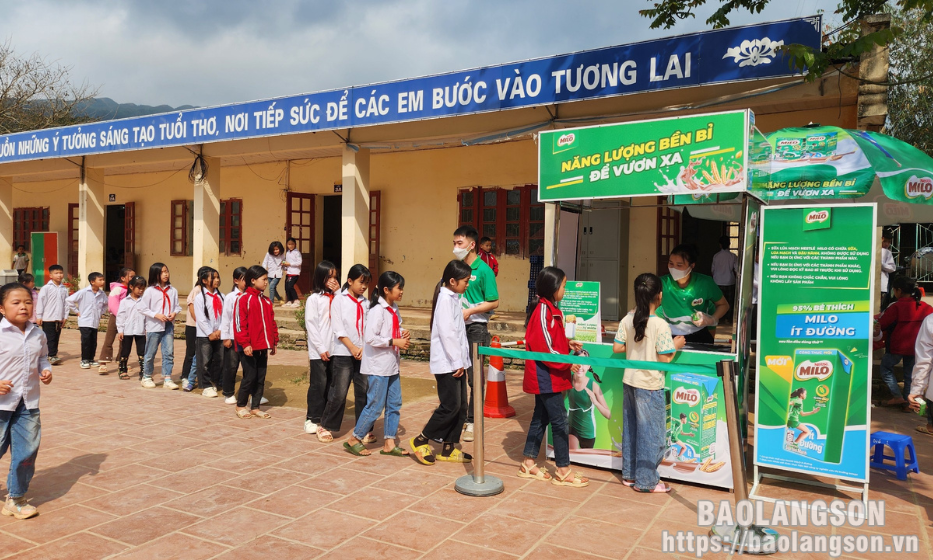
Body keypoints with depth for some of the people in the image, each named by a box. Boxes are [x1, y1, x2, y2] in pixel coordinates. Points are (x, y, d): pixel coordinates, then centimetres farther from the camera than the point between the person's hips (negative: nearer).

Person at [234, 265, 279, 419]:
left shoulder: (267, 301, 13)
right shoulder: (244, 299, -8)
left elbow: (272, 322, 16)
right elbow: (239, 323, -13)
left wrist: (274, 342, 13)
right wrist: (245, 344, -16)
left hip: (263, 347, 7)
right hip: (249, 347, -7)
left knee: (260, 378, 9)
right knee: (250, 377, -1)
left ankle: (255, 407, 19)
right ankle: (240, 406, 17)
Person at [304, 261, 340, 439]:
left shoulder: (336, 297, 9)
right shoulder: (314, 299, -4)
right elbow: (311, 325, -7)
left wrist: (339, 293, -5)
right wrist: (321, 348, -12)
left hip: (334, 349, 5)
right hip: (318, 351, -5)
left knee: (331, 384, 9)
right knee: (318, 385, 0)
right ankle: (312, 420, 10)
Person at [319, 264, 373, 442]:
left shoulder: (364, 302, 10)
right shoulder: (339, 299, -1)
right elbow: (338, 328, -8)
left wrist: (364, 348, -12)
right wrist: (352, 347, -14)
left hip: (363, 353, 4)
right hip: (344, 353, -4)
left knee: (364, 392, 5)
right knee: (339, 393, -1)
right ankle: (327, 427, 15)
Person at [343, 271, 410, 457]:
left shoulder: (394, 308, 11)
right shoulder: (377, 310, -17)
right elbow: (370, 338, -24)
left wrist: (403, 334, 3)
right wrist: (395, 342, -20)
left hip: (392, 365, 9)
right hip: (378, 366, -9)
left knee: (395, 404, 11)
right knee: (375, 406, -1)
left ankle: (389, 443, 20)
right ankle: (354, 440, 14)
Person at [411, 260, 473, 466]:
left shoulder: (454, 299, 16)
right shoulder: (445, 299, -13)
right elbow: (447, 333, -19)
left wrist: (462, 361, 13)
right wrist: (457, 362, -17)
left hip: (456, 362, 9)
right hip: (447, 363, -9)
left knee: (460, 406, 10)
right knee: (450, 405, -7)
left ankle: (448, 448, 19)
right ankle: (421, 440, 8)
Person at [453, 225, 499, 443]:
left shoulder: (483, 270, -9)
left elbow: (494, 302, -9)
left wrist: (470, 311, -17)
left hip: (475, 328, -6)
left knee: (475, 377, -1)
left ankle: (472, 422, 9)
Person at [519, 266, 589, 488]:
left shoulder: (550, 309, 12)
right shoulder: (543, 311, -19)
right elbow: (544, 348, -22)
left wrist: (567, 343, 5)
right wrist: (568, 364, -16)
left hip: (547, 376, 10)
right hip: (545, 376, -10)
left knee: (541, 417, 15)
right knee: (559, 420, -3)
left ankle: (528, 463, 25)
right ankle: (563, 470, 7)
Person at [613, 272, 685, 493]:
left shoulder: (627, 320, -1)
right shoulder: (660, 325, -18)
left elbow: (617, 347, 3)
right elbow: (664, 359, -17)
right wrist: (675, 346, 0)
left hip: (629, 381, 6)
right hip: (649, 386, -6)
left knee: (630, 429, 17)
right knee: (651, 433, 7)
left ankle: (629, 474, 28)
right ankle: (646, 481, 15)